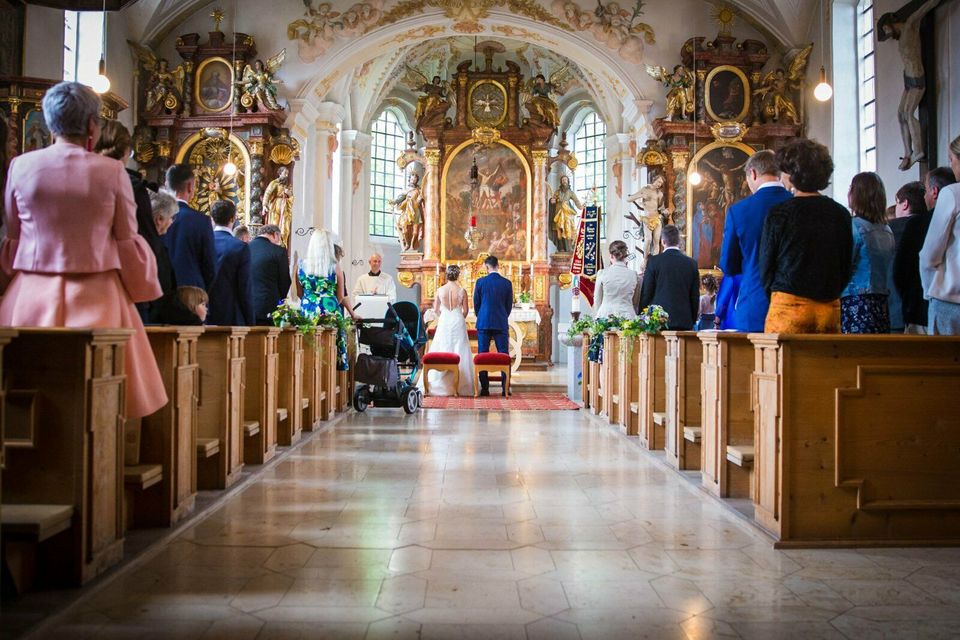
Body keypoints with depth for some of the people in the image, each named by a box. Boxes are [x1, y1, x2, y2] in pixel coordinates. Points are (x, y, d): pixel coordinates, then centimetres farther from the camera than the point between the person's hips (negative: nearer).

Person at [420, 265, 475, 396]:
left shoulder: (440, 290, -4)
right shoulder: (462, 291, -7)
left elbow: (435, 309, 5)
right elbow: (465, 311, 2)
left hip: (444, 323, 1)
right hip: (458, 322, -1)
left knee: (441, 353, 7)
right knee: (460, 353, 5)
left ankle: (440, 385, 8)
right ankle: (461, 385, 5)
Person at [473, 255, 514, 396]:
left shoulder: (480, 282, -2)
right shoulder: (507, 283, 1)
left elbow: (476, 304, 4)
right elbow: (509, 305, 7)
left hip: (484, 323, 0)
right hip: (502, 324, 1)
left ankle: (485, 388, 2)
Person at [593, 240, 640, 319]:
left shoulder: (602, 273, -3)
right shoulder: (634, 275, 2)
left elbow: (597, 299, 8)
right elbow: (636, 301, 13)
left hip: (606, 315, -1)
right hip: (627, 315, 2)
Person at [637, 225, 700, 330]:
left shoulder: (654, 261, -2)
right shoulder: (692, 263, 6)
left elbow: (646, 293, 0)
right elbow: (695, 297, 9)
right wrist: (692, 321, 18)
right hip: (684, 322, 3)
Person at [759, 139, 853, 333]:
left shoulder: (779, 214, -6)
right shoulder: (841, 214, 7)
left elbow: (766, 266, 0)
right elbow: (846, 268, 13)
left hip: (789, 307, -4)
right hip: (831, 309, 5)